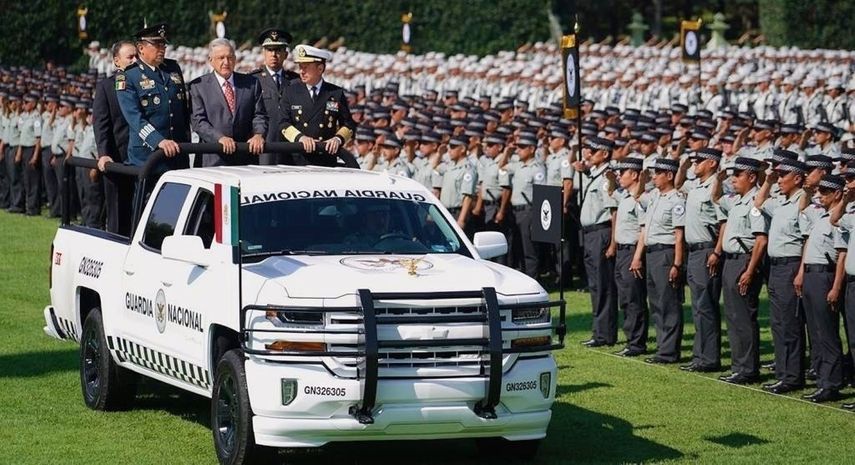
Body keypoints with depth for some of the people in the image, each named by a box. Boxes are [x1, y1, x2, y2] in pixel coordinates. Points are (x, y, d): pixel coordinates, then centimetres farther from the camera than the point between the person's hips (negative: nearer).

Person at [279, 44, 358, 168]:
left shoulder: (336, 93, 7)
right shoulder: (291, 91, 8)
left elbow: (349, 125, 9)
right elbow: (283, 123, 2)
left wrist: (338, 139, -10)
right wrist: (300, 137, -14)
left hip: (327, 160, 0)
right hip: (298, 160, 0)